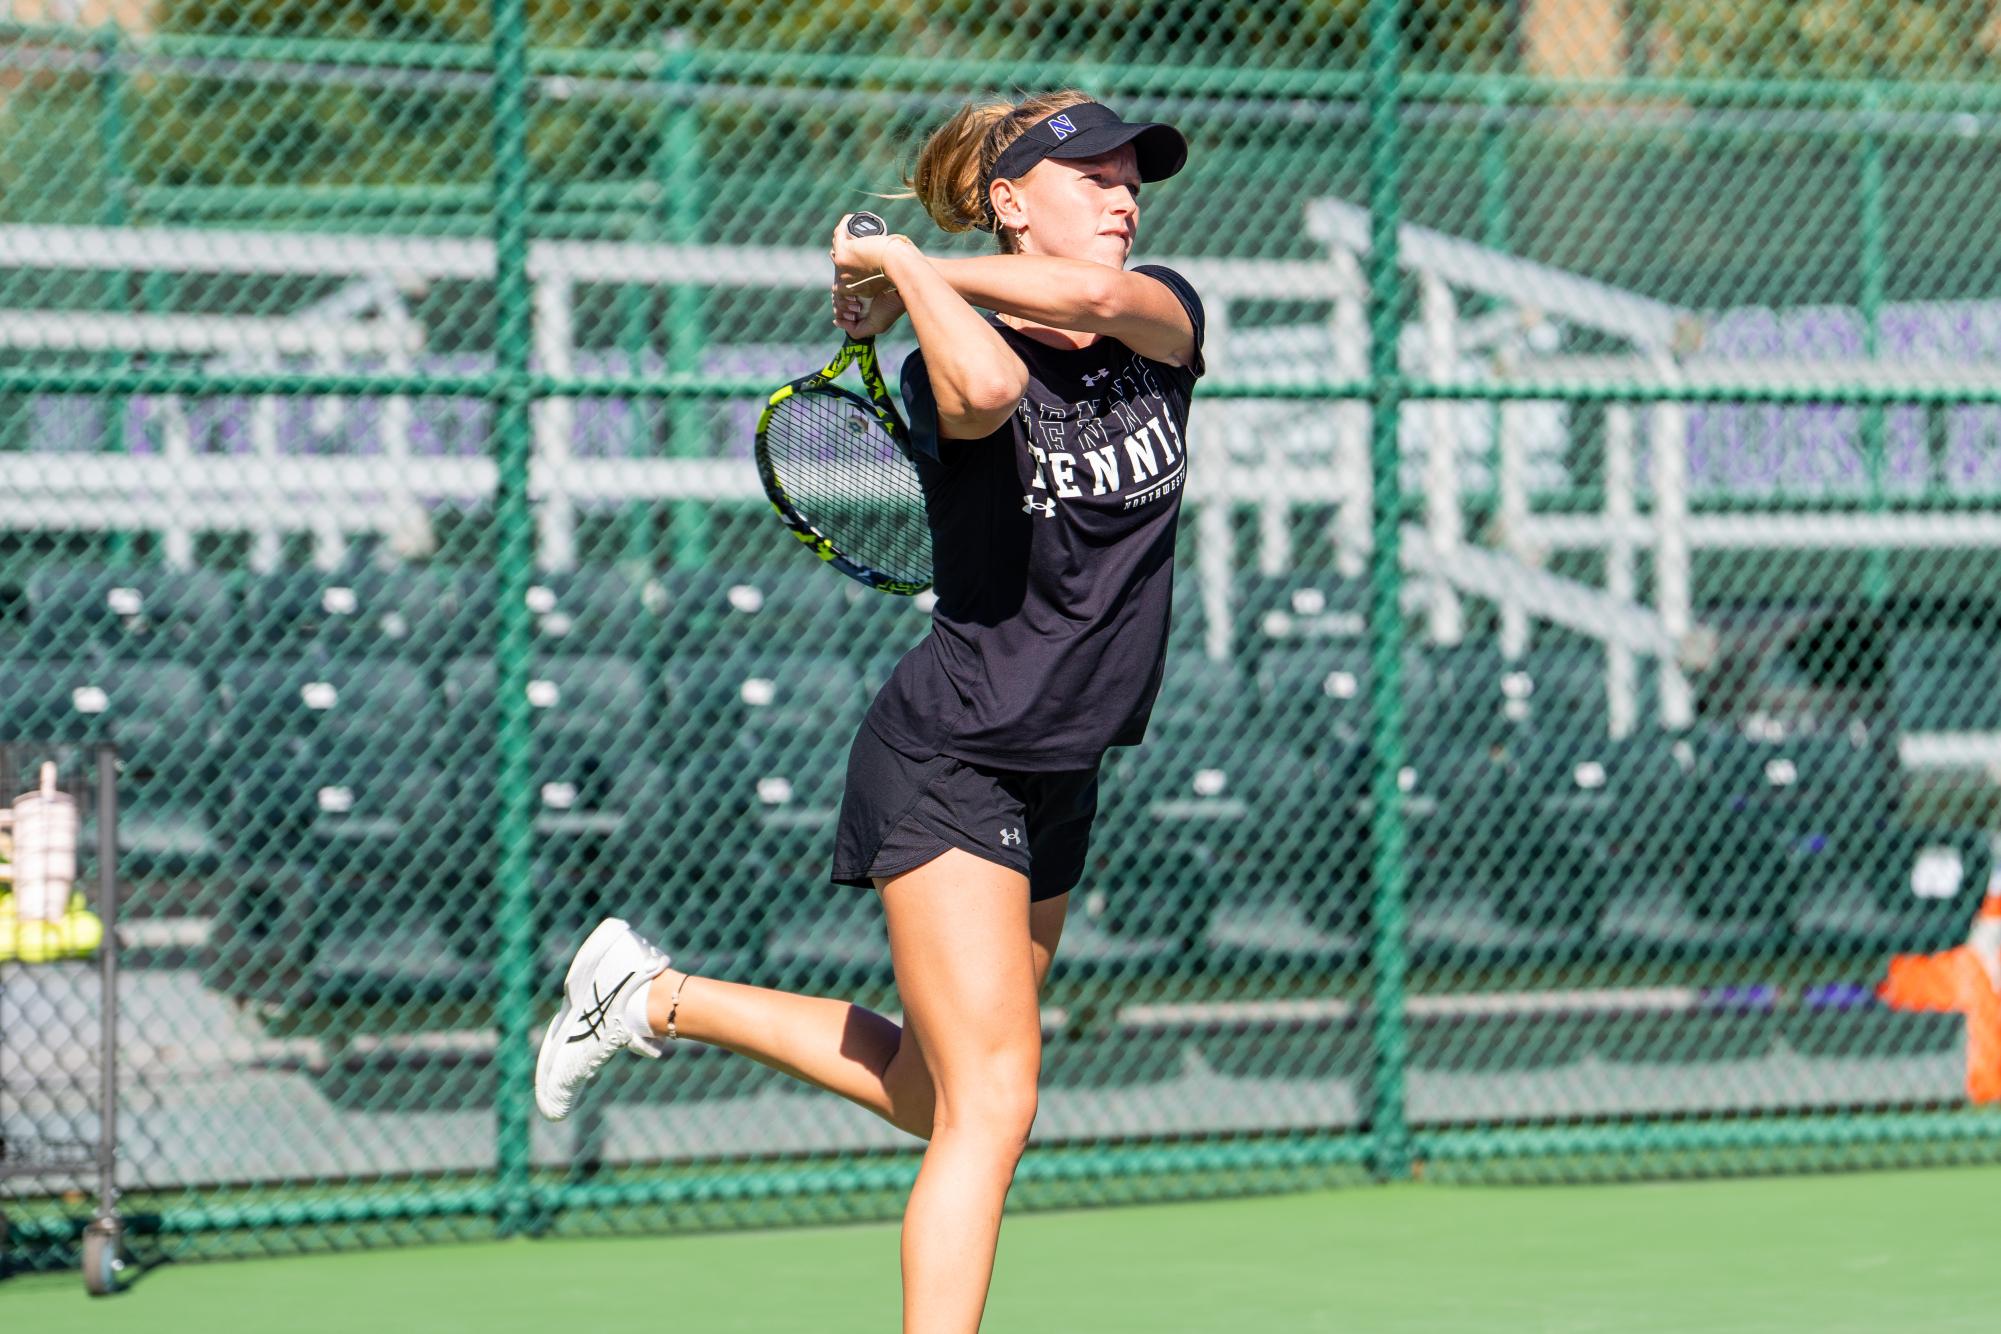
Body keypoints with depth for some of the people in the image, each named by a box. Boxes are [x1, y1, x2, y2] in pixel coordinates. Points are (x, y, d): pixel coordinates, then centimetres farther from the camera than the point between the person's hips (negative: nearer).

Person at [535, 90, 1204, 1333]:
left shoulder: (1165, 318, 0)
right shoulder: (951, 365, -15)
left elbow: (1095, 297, -23)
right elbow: (986, 386, -41)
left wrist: (904, 262, -17)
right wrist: (905, 280, -22)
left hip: (1059, 783, 7)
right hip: (947, 764, -7)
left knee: (933, 1090, 18)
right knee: (991, 1106, -15)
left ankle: (656, 997, 34)